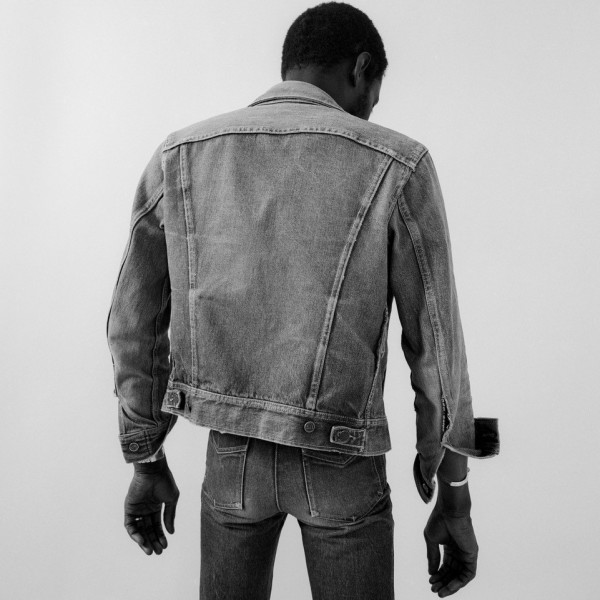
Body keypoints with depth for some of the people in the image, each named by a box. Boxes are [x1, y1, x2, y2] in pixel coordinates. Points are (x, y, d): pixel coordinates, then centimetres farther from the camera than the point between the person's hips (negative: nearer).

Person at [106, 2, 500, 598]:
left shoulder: (178, 158, -5)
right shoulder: (398, 167, -14)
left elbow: (135, 326, 0)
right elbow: (436, 347, -11)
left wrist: (146, 464, 12)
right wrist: (454, 500, 0)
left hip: (232, 454, 3)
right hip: (339, 459, -2)